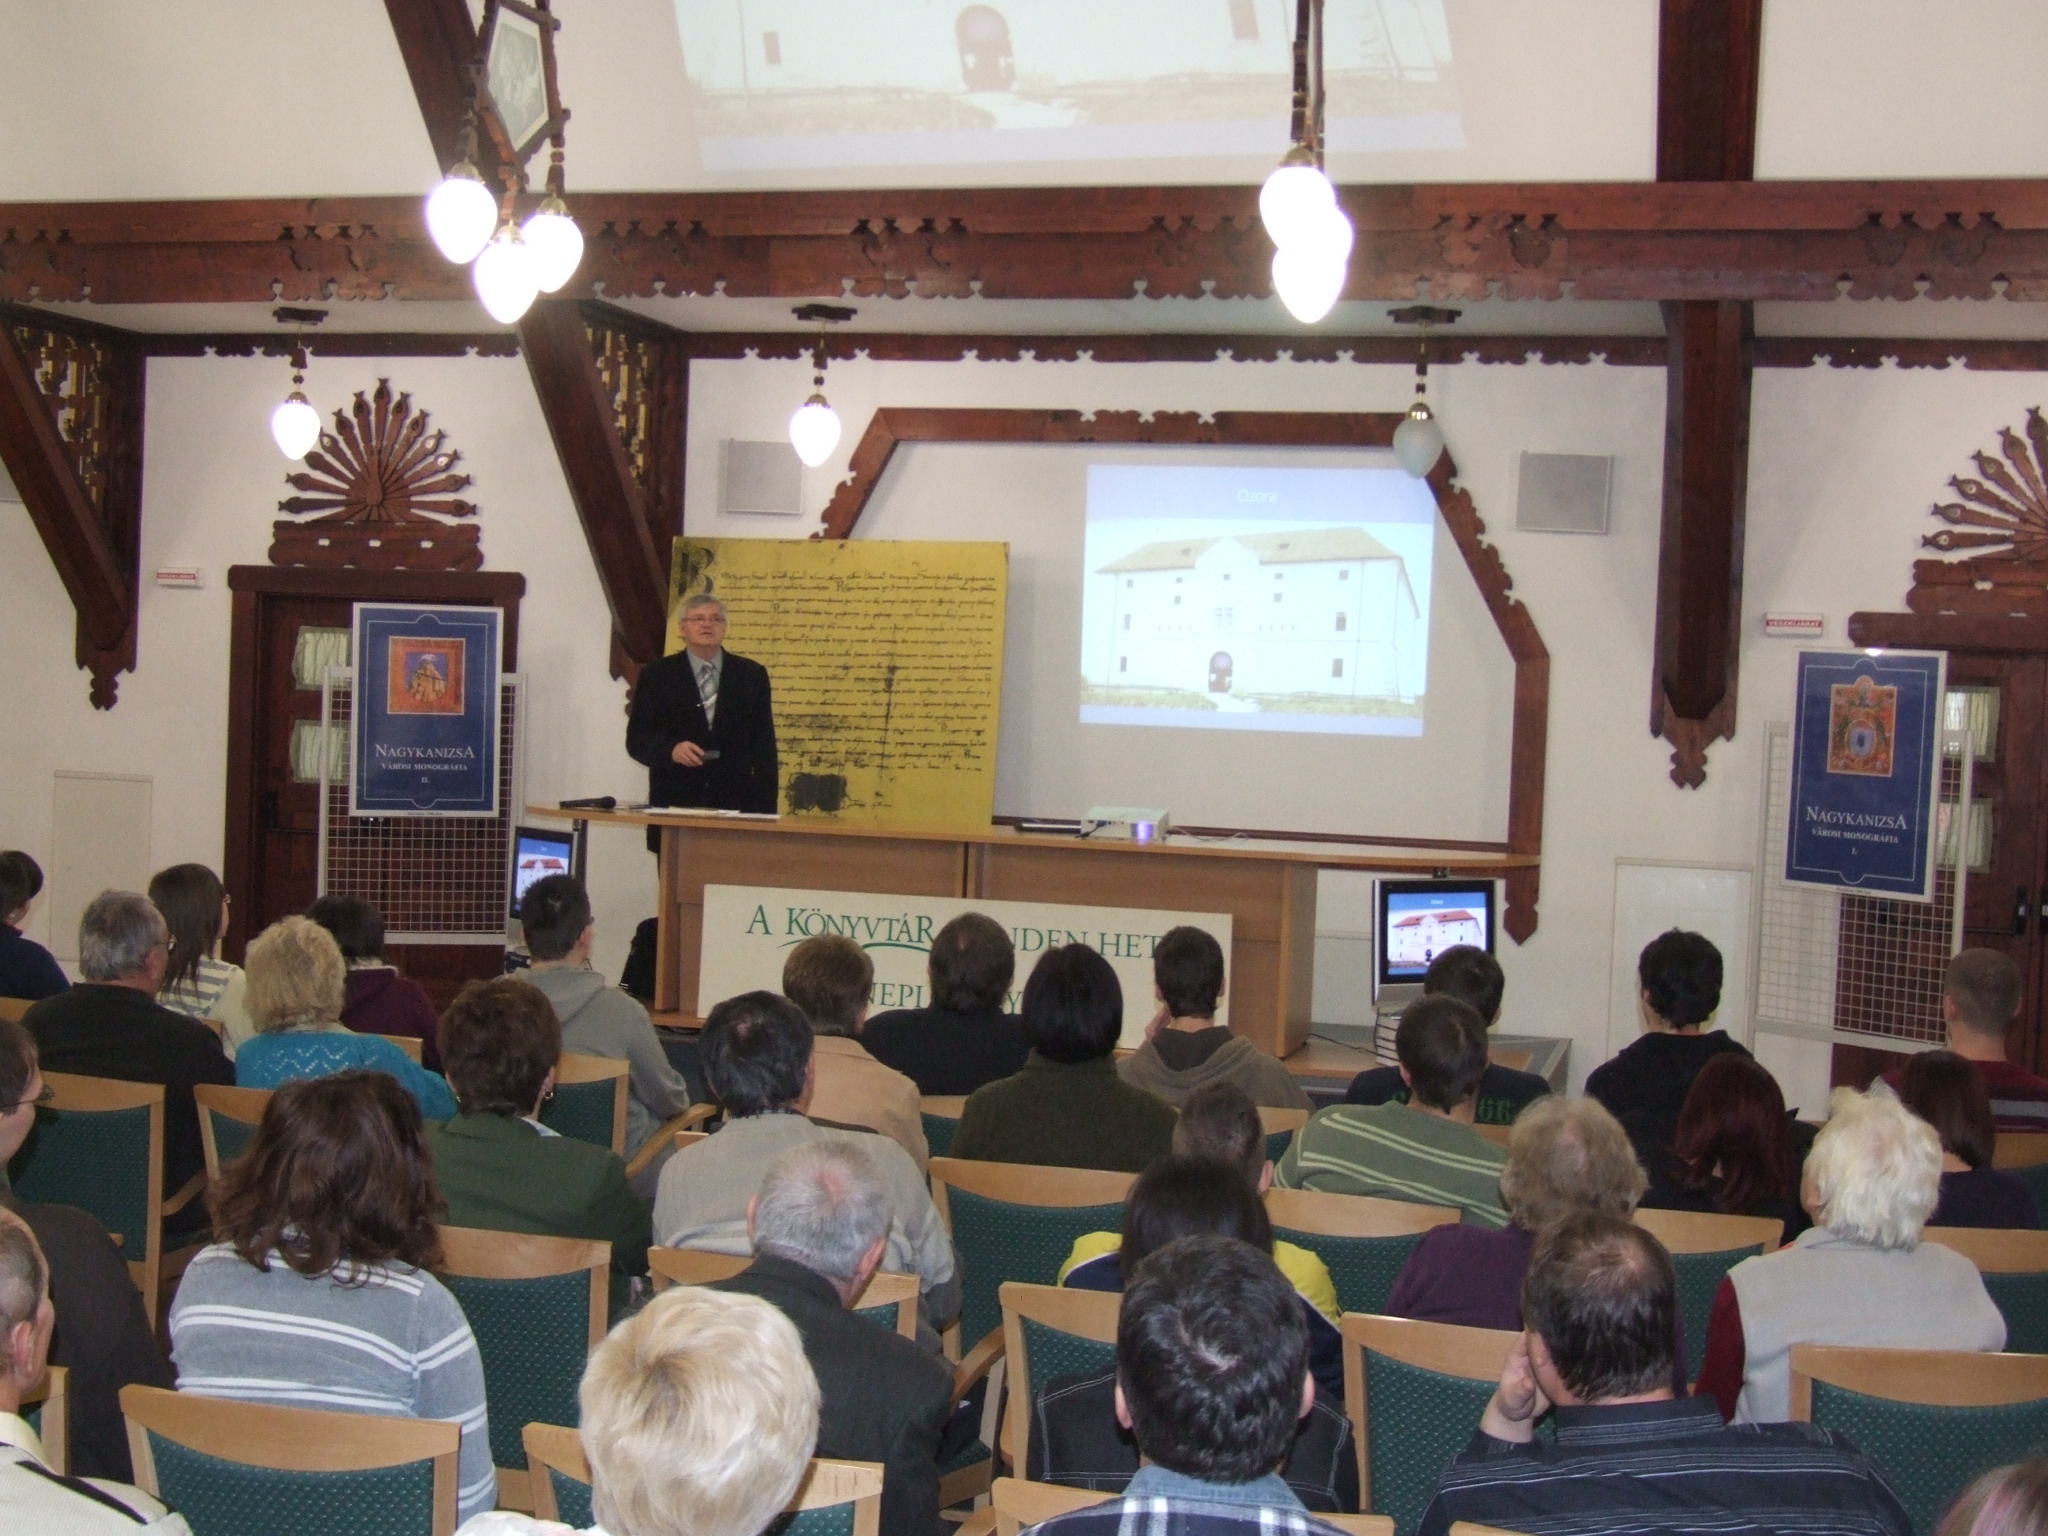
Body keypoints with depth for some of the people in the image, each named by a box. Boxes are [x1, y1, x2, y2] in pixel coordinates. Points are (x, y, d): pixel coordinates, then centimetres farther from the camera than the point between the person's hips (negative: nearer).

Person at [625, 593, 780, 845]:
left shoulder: (752, 675, 10)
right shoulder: (656, 675, 7)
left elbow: (764, 747, 8)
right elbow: (636, 739, 4)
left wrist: (765, 811, -1)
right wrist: (671, 749, -18)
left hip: (735, 806, 0)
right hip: (675, 805, 0)